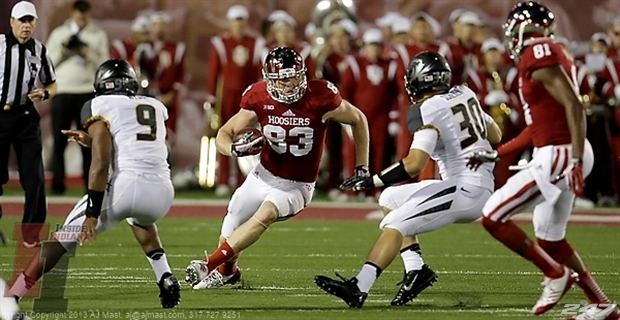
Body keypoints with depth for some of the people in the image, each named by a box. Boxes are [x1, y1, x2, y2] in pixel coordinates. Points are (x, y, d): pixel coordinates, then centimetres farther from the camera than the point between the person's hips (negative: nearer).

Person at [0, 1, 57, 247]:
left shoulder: (39, 51, 6)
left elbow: (52, 85, 16)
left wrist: (45, 93, -6)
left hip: (26, 116, 3)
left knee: (34, 176, -2)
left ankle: (32, 234, 5)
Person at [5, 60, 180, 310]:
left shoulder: (101, 107, 6)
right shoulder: (157, 107, 23)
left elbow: (101, 163, -5)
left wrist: (92, 213, -8)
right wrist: (92, 141, 34)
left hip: (125, 185, -5)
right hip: (162, 193, 5)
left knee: (63, 239, 5)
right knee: (141, 219, 40)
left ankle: (10, 298, -4)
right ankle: (166, 280, 22)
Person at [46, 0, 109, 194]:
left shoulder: (98, 35, 8)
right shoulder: (58, 34, 9)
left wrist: (87, 52, -11)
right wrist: (63, 47, -9)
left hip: (87, 92, 0)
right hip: (62, 92, 0)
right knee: (59, 140, -3)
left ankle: (91, 184, 2)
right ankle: (57, 183, -2)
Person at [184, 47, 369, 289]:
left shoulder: (319, 97, -20)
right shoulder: (259, 99, -13)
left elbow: (358, 120, -3)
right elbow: (223, 135, -3)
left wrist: (362, 167, 0)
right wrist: (235, 149, -28)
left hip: (296, 187, -4)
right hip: (264, 176, 4)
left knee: (265, 214, -32)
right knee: (230, 234, 7)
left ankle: (212, 265, -29)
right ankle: (228, 271, 39)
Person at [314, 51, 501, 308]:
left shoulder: (428, 111, -14)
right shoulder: (465, 94, 9)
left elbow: (414, 164, -23)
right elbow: (495, 136, 21)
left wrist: (370, 181, -16)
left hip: (464, 189, -9)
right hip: (482, 187, 9)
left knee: (395, 225, -14)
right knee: (390, 199, 15)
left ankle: (359, 288, -27)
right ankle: (416, 270, 7)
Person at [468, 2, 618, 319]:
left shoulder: (539, 55, -14)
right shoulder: (550, 54, 17)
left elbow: (574, 106, -21)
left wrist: (576, 161, -25)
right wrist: (495, 154, 24)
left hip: (558, 156, -10)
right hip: (556, 153, 10)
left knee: (493, 217, -6)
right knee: (549, 239, 18)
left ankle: (555, 274, 5)